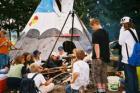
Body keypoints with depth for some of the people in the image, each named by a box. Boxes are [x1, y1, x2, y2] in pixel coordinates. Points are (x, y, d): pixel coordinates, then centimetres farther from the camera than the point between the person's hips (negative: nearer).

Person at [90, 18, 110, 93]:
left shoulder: (95, 33, -13)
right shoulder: (105, 32, 12)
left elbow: (96, 46, -19)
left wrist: (97, 57, -19)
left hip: (98, 57, -8)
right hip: (105, 57, 8)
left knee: (96, 74, 1)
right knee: (103, 74, 13)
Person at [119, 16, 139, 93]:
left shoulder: (126, 32, -15)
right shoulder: (134, 31, 13)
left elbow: (121, 42, -11)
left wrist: (122, 30, -10)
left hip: (128, 58, -9)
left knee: (129, 76, -3)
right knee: (134, 75, 15)